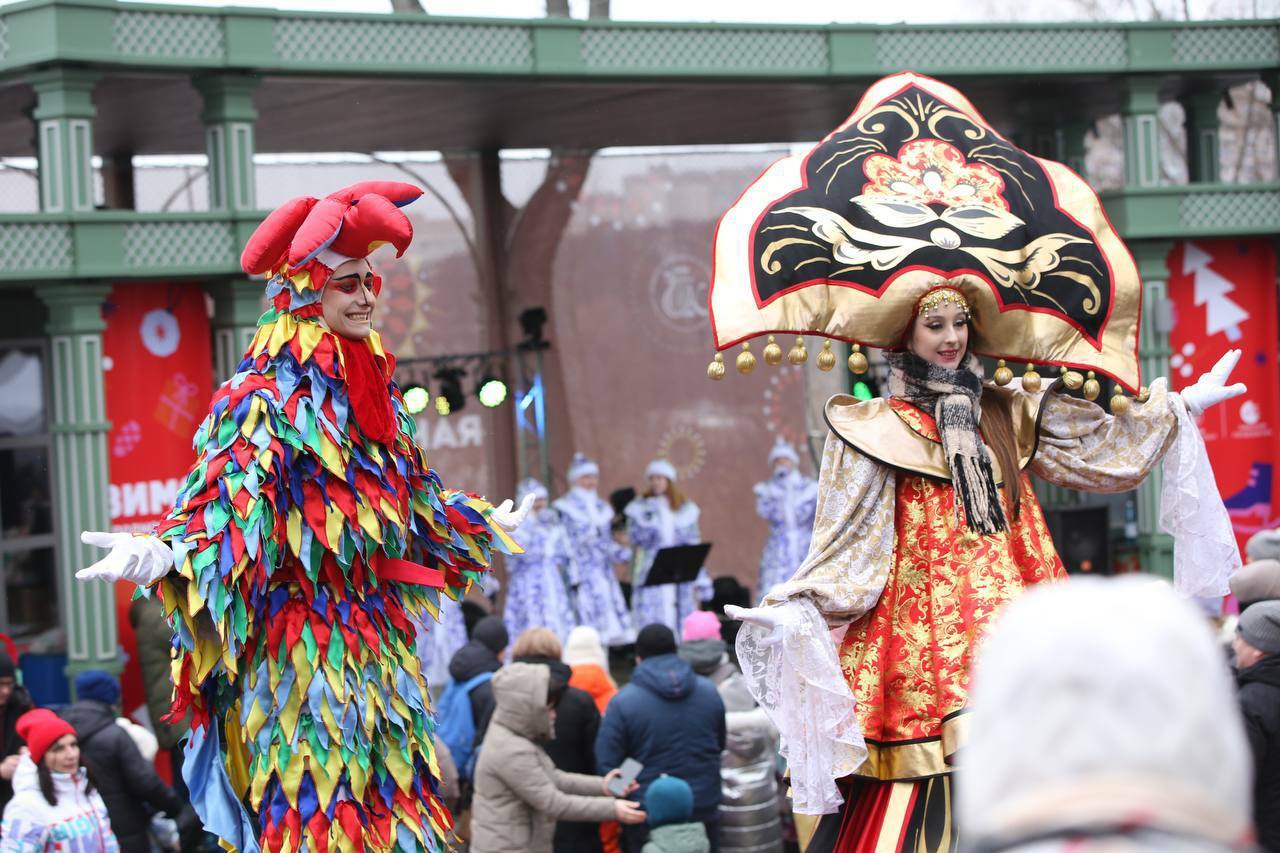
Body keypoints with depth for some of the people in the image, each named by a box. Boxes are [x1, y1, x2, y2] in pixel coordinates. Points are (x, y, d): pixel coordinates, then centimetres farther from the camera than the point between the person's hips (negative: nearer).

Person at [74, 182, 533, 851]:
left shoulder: (371, 391, 14)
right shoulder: (264, 399, -10)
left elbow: (412, 504, 27)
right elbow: (226, 500, -21)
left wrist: (485, 526, 41)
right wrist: (162, 551, -40)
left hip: (379, 644, 8)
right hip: (305, 652, -8)